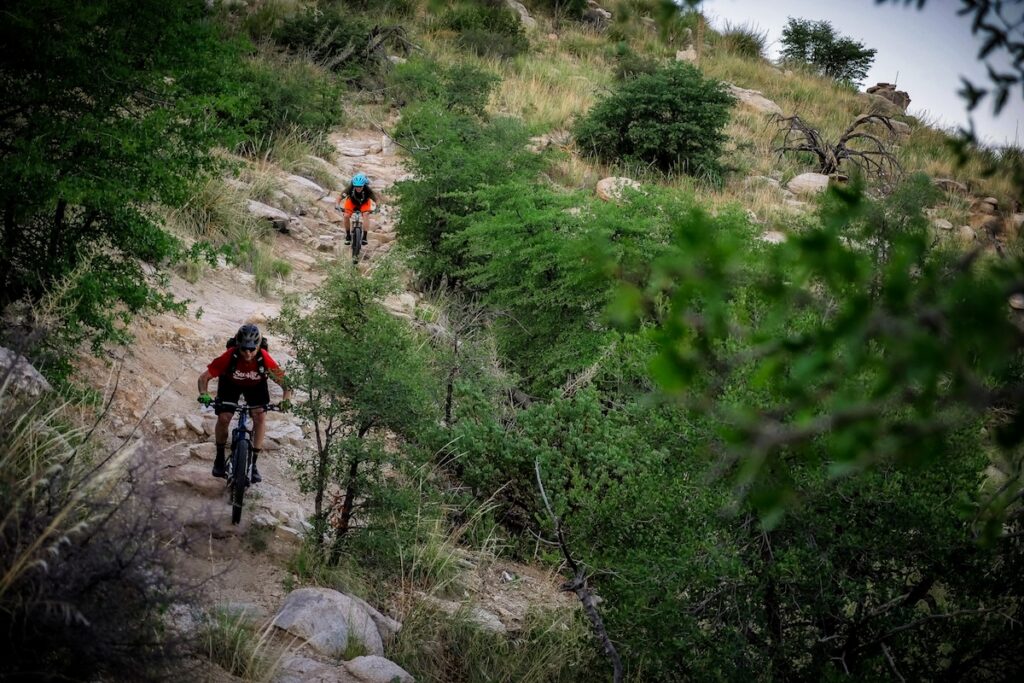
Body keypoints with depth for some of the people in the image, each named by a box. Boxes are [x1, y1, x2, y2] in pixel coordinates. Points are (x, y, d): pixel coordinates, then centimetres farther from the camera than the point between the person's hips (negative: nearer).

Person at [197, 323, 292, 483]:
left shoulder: (264, 359, -36)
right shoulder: (229, 356, -37)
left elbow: (284, 380, -29)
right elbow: (204, 377, -30)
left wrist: (286, 399, -48)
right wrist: (204, 394, -49)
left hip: (256, 385, 0)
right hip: (230, 383, 0)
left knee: (260, 417, -17)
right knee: (223, 418, -14)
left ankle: (253, 464, -6)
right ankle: (220, 458, 11)